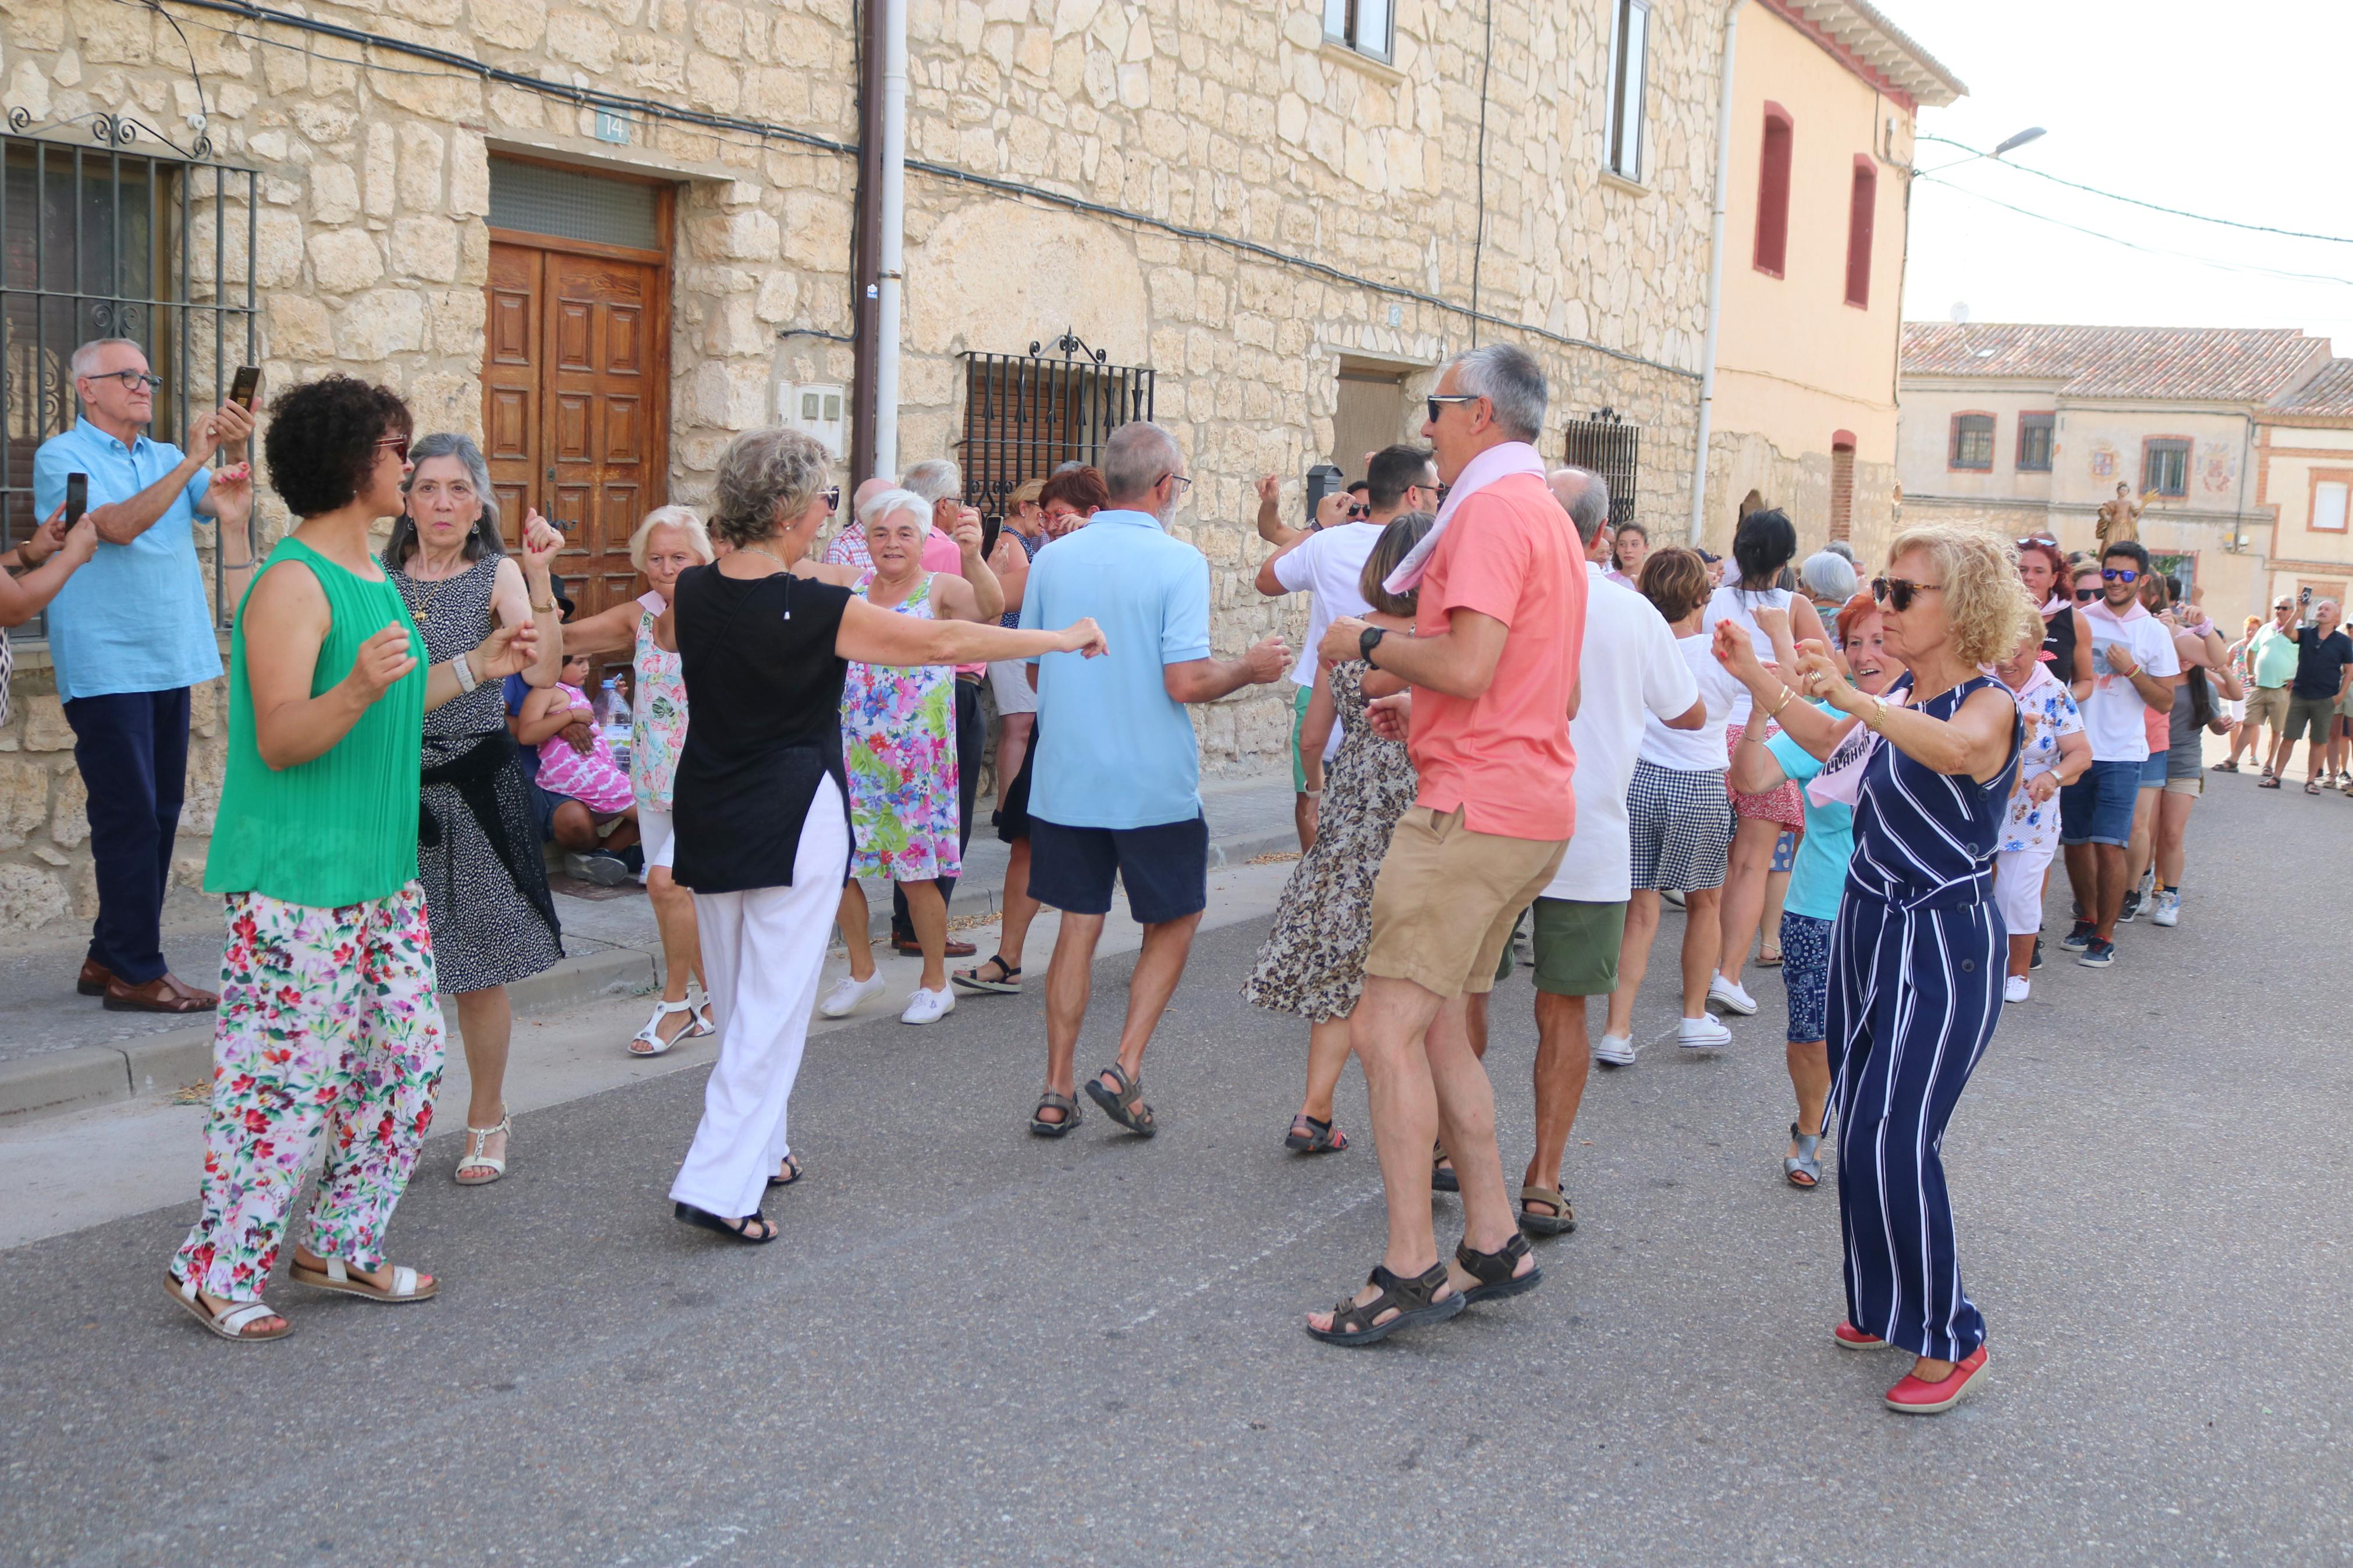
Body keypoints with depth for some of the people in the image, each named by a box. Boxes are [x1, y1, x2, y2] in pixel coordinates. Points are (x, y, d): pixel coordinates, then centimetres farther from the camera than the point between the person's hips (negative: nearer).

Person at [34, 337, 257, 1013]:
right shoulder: (62, 457, -3)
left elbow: (231, 508, 0)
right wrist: (192, 460, -22)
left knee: (158, 816, 9)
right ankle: (136, 973, -2)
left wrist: (235, 452, -17)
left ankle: (108, 960, 19)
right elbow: (118, 524, -19)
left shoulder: (166, 459, 15)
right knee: (130, 818, -7)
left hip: (169, 664, 7)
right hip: (105, 668, -7)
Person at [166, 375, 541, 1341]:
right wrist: (359, 688, -36)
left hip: (381, 870, 10)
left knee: (407, 1061, 12)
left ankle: (340, 1246, 25)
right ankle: (215, 1270, 12)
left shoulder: (373, 576, 14)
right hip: (294, 880, -10)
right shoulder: (293, 585, -15)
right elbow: (281, 740, -20)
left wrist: (474, 668, 19)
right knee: (286, 1078, -4)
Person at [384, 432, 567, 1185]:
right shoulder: (377, 578, 4)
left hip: (477, 785, -2)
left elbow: (542, 673, -17)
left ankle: (486, 1119, 25)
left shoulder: (498, 575, -2)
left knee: (479, 968, 6)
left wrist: (537, 577, -25)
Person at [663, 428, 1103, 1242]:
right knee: (774, 1004, -2)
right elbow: (946, 641, -16)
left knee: (738, 999, 18)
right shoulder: (816, 610, -18)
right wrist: (1065, 638, -7)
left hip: (708, 820, 7)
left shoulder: (692, 594, -1)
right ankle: (719, 1182, -5)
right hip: (791, 821, -7)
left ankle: (759, 1146, 30)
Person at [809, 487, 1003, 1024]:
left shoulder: (940, 590, -8)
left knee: (917, 874, 2)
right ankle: (862, 970, 31)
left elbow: (991, 607, -28)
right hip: (850, 753, 5)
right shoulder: (848, 583, 6)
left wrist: (972, 557, -47)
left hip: (915, 757, -4)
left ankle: (935, 984, 21)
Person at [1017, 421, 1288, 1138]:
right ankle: (1124, 1071, 4)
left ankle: (1057, 1092, 14)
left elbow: (1034, 669, 12)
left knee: (1078, 927, 12)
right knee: (1174, 922, 14)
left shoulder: (1053, 558, 3)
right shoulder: (1178, 562, -12)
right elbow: (1186, 682, -18)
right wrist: (1251, 668, 0)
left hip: (1067, 778, 4)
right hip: (1154, 784, -4)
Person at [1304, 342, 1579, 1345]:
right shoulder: (1549, 514, 21)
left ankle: (1410, 1271, -8)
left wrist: (1371, 645, -8)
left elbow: (1469, 666, -24)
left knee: (1387, 1029, -10)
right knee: (1436, 1027, 14)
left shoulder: (1492, 509, -12)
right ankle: (1493, 1243, 17)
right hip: (1533, 808, 11)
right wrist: (1426, 706, 22)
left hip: (1475, 808, -11)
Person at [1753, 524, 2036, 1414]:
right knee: (1862, 1134, 11)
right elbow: (1834, 743, 27)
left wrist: (1852, 697, -48)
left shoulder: (1989, 704, -15)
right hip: (1867, 927, 8)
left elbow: (1957, 747, -40)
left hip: (1946, 946, -8)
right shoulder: (1900, 696, 8)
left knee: (1893, 1140, -13)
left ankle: (1951, 1339, 3)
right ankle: (1888, 1306, 27)